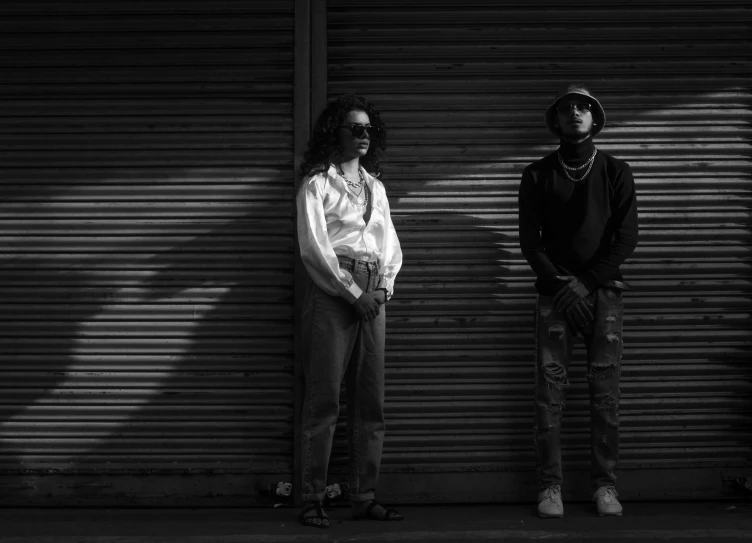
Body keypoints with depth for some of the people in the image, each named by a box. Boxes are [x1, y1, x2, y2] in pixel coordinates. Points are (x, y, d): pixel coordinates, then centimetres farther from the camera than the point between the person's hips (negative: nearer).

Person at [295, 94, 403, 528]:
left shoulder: (376, 186, 20)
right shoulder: (317, 183, 2)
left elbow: (391, 245, 18)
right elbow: (314, 247, -7)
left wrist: (384, 287, -1)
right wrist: (353, 292, -12)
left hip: (372, 296, 6)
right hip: (333, 292, -6)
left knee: (371, 401, 3)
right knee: (324, 400, -8)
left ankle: (365, 497, 8)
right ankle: (313, 500, -5)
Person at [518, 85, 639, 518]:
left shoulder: (616, 172, 9)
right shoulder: (538, 175, 9)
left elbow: (627, 237, 2)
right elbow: (529, 240, 4)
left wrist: (588, 282, -7)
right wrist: (561, 284, -8)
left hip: (604, 289, 0)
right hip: (555, 291, 0)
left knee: (606, 389, -3)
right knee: (551, 388, -5)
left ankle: (606, 485, 2)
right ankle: (550, 486, -2)